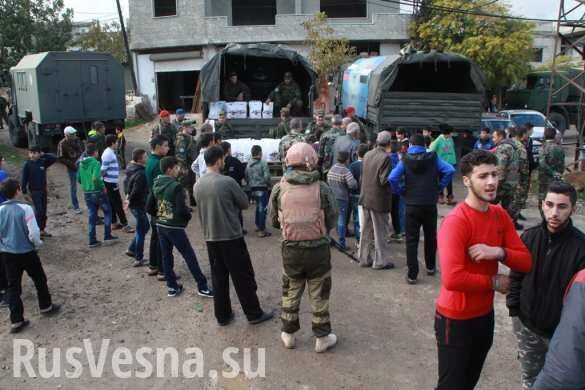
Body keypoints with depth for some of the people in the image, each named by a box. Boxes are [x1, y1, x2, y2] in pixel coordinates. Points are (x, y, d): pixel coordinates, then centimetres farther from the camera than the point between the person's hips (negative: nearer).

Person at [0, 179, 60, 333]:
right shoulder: (25, 208, -18)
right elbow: (33, 232, -18)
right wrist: (37, 244, 2)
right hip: (27, 252, -4)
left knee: (13, 286, 10)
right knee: (39, 280, 18)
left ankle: (16, 321, 13)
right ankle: (46, 307, 34)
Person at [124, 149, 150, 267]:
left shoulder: (131, 168, 5)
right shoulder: (140, 174, -26)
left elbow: (126, 182, 17)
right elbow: (136, 191, -30)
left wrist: (127, 195, 15)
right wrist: (130, 200, -15)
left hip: (134, 204, 9)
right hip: (138, 204, -9)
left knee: (145, 226, 23)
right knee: (141, 231, 3)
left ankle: (131, 249, 31)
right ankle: (139, 259, 13)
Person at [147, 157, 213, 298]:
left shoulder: (156, 185, 4)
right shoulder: (176, 187, -18)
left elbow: (149, 207, 8)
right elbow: (182, 209, -23)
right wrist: (188, 216, -3)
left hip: (160, 226, 7)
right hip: (174, 227, -7)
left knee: (166, 256, 13)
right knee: (190, 256, 2)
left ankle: (172, 287, 20)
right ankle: (202, 287, 8)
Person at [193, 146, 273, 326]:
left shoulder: (197, 185, 2)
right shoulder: (227, 182, -17)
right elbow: (245, 203, -7)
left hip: (210, 238, 6)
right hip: (231, 237, -6)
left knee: (219, 278, 15)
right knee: (243, 277, 6)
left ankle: (223, 315, 24)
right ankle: (254, 313, 16)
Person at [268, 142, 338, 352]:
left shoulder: (279, 189, -10)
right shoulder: (322, 188, -13)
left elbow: (274, 221, 0)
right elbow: (331, 221, -6)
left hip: (291, 249, 1)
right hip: (318, 248, -1)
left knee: (291, 293, 20)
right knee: (319, 295, 14)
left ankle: (288, 335, 33)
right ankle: (322, 338, 27)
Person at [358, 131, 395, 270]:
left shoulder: (367, 155, 4)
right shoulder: (385, 158, -17)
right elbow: (384, 180, -19)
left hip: (365, 198, 7)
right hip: (379, 200, -7)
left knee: (366, 230, 15)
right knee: (380, 232, 5)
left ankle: (364, 258, 24)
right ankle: (380, 261, 14)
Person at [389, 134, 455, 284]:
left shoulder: (405, 160, -3)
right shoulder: (433, 158, 0)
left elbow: (392, 178, -16)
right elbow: (450, 170, -10)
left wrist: (402, 192, -2)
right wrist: (439, 187, 1)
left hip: (412, 205, -1)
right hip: (430, 204, 2)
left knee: (412, 240, 4)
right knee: (431, 236, 19)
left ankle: (412, 275, 2)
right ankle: (430, 267, 33)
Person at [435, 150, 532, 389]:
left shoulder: (500, 215, -1)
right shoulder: (455, 221, -25)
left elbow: (525, 262, -1)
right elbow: (453, 279, -32)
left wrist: (499, 252, -22)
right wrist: (495, 282, -18)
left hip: (485, 315, 7)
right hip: (455, 320, -7)